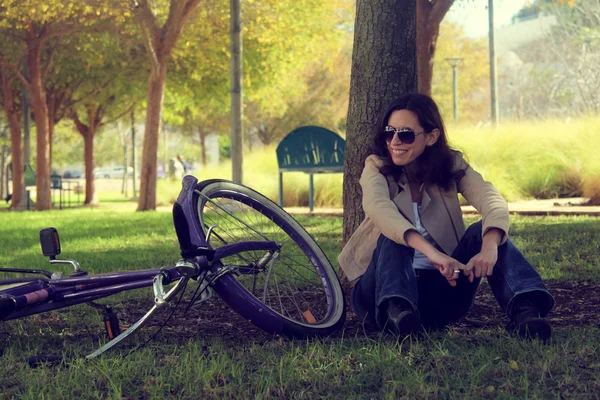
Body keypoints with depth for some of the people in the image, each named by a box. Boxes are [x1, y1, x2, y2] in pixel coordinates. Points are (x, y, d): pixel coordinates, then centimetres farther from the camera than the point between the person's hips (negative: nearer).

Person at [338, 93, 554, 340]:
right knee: (394, 236, -28)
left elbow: (494, 203, -18)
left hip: (440, 289, 2)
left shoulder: (452, 166, 1)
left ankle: (524, 309, -41)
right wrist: (431, 252, -46)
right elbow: (378, 208, -29)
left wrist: (489, 247, -42)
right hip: (382, 289, -1)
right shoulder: (377, 168, -5)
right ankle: (396, 310, -51)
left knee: (487, 229, -20)